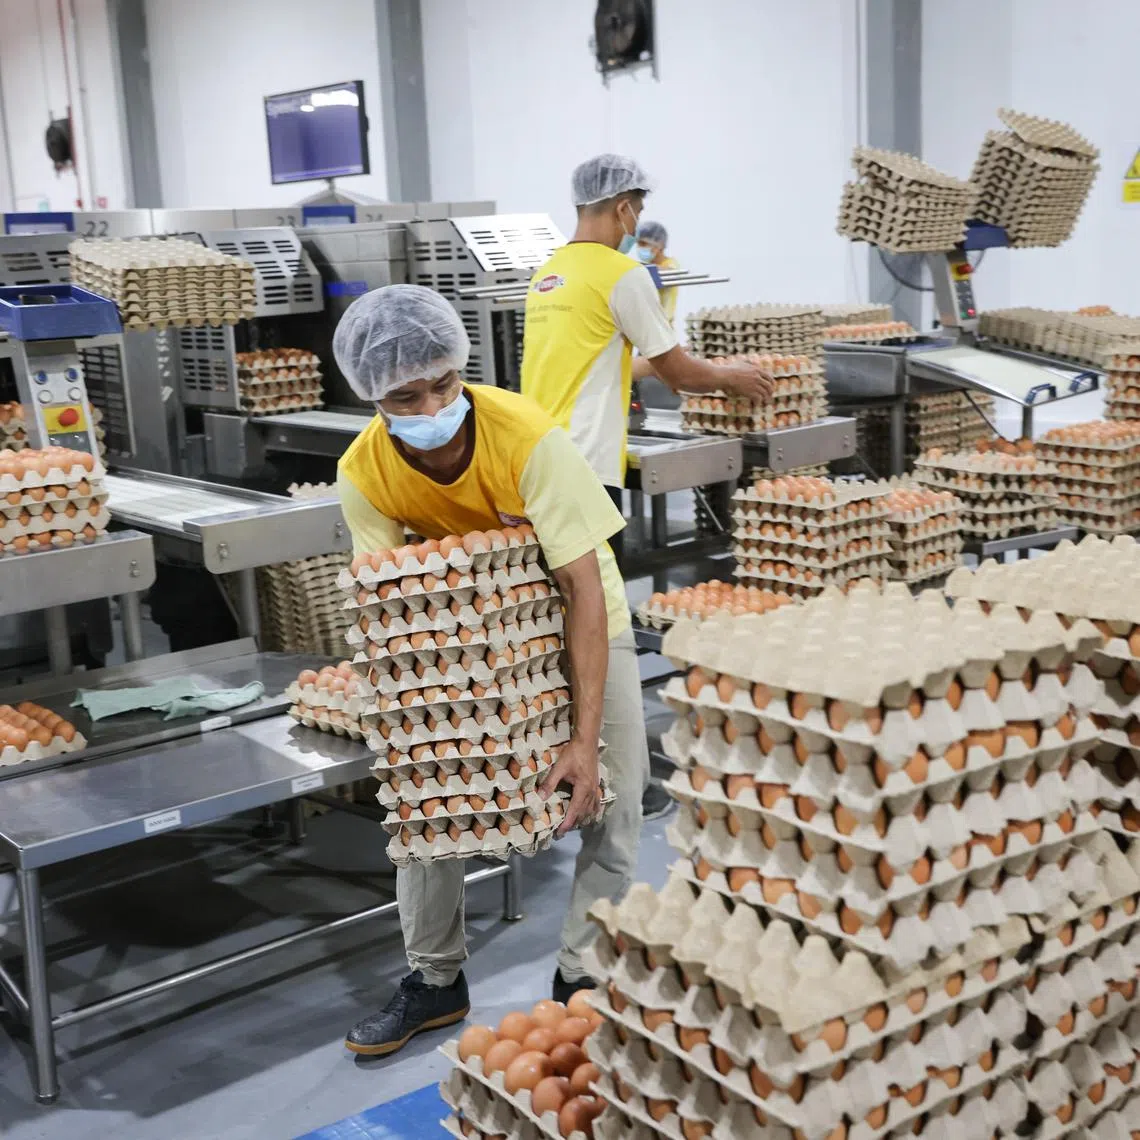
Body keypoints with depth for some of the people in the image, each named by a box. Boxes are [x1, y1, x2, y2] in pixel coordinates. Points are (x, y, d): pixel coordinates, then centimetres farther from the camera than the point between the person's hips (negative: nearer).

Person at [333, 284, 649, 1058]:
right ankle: (436, 979, 18)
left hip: (572, 615, -2)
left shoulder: (528, 436, -34)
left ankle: (581, 976, 9)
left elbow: (583, 587, -32)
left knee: (612, 792, -9)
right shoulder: (364, 474, -22)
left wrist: (584, 738, -36)